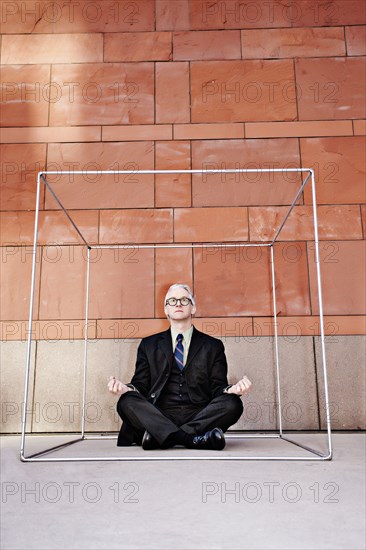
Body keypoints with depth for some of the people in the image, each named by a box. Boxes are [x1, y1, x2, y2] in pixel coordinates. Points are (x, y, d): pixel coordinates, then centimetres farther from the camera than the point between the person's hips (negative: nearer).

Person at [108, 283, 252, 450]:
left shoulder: (213, 346, 16)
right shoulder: (148, 345, 18)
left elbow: (218, 388, 8)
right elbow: (141, 386, 11)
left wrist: (232, 389, -16)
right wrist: (125, 388, -13)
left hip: (200, 417, 0)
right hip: (159, 417, 0)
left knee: (233, 404, -27)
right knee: (126, 402, -26)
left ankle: (158, 437, -29)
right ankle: (194, 440, -36)